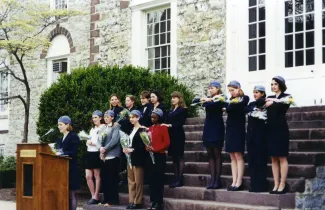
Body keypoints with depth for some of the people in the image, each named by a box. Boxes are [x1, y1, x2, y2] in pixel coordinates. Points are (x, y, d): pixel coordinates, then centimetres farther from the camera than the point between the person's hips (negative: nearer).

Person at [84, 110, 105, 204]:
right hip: (89, 153, 8)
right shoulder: (92, 129, 21)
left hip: (97, 153, -8)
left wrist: (93, 143, -10)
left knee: (97, 176, 1)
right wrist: (88, 142, 3)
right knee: (88, 176, 4)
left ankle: (96, 197, 7)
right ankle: (93, 196, 13)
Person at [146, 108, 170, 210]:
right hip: (151, 156, 7)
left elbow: (167, 142, -12)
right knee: (152, 179, 7)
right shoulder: (150, 128, 14)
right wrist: (147, 147, -3)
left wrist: (155, 149, -19)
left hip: (160, 156, -7)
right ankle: (153, 202, 12)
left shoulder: (163, 127, -6)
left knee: (159, 179, -5)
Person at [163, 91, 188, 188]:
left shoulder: (183, 110, -3)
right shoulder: (171, 110, 18)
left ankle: (180, 180, -5)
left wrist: (170, 125, -21)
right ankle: (176, 179, 9)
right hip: (171, 135, 7)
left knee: (179, 157, -5)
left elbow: (180, 123, -12)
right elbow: (167, 121, 13)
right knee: (174, 158, 7)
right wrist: (164, 125, -7)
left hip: (178, 136, -7)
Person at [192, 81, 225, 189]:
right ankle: (212, 179, 4)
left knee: (217, 154, -3)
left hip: (217, 128, -6)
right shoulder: (208, 99, 14)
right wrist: (201, 99, -12)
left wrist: (208, 100, -24)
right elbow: (194, 101, 5)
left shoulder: (220, 99, -5)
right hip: (208, 127, 6)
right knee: (210, 154, 4)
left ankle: (217, 179, -1)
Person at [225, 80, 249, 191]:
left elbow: (235, 107, -19)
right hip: (229, 129, 6)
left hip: (238, 129, -6)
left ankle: (239, 182, -7)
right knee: (233, 157, 4)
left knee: (238, 155, -7)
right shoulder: (230, 100, 17)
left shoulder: (244, 98, -2)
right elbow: (228, 109, -1)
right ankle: (234, 182, 4)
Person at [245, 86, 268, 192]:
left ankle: (261, 185, 0)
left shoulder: (264, 104, -1)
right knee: (251, 159, 6)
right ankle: (254, 184, 11)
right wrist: (254, 110, -21)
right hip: (251, 134, 6)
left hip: (260, 134, -6)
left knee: (260, 159, -4)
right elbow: (245, 109, -6)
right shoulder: (252, 104, 14)